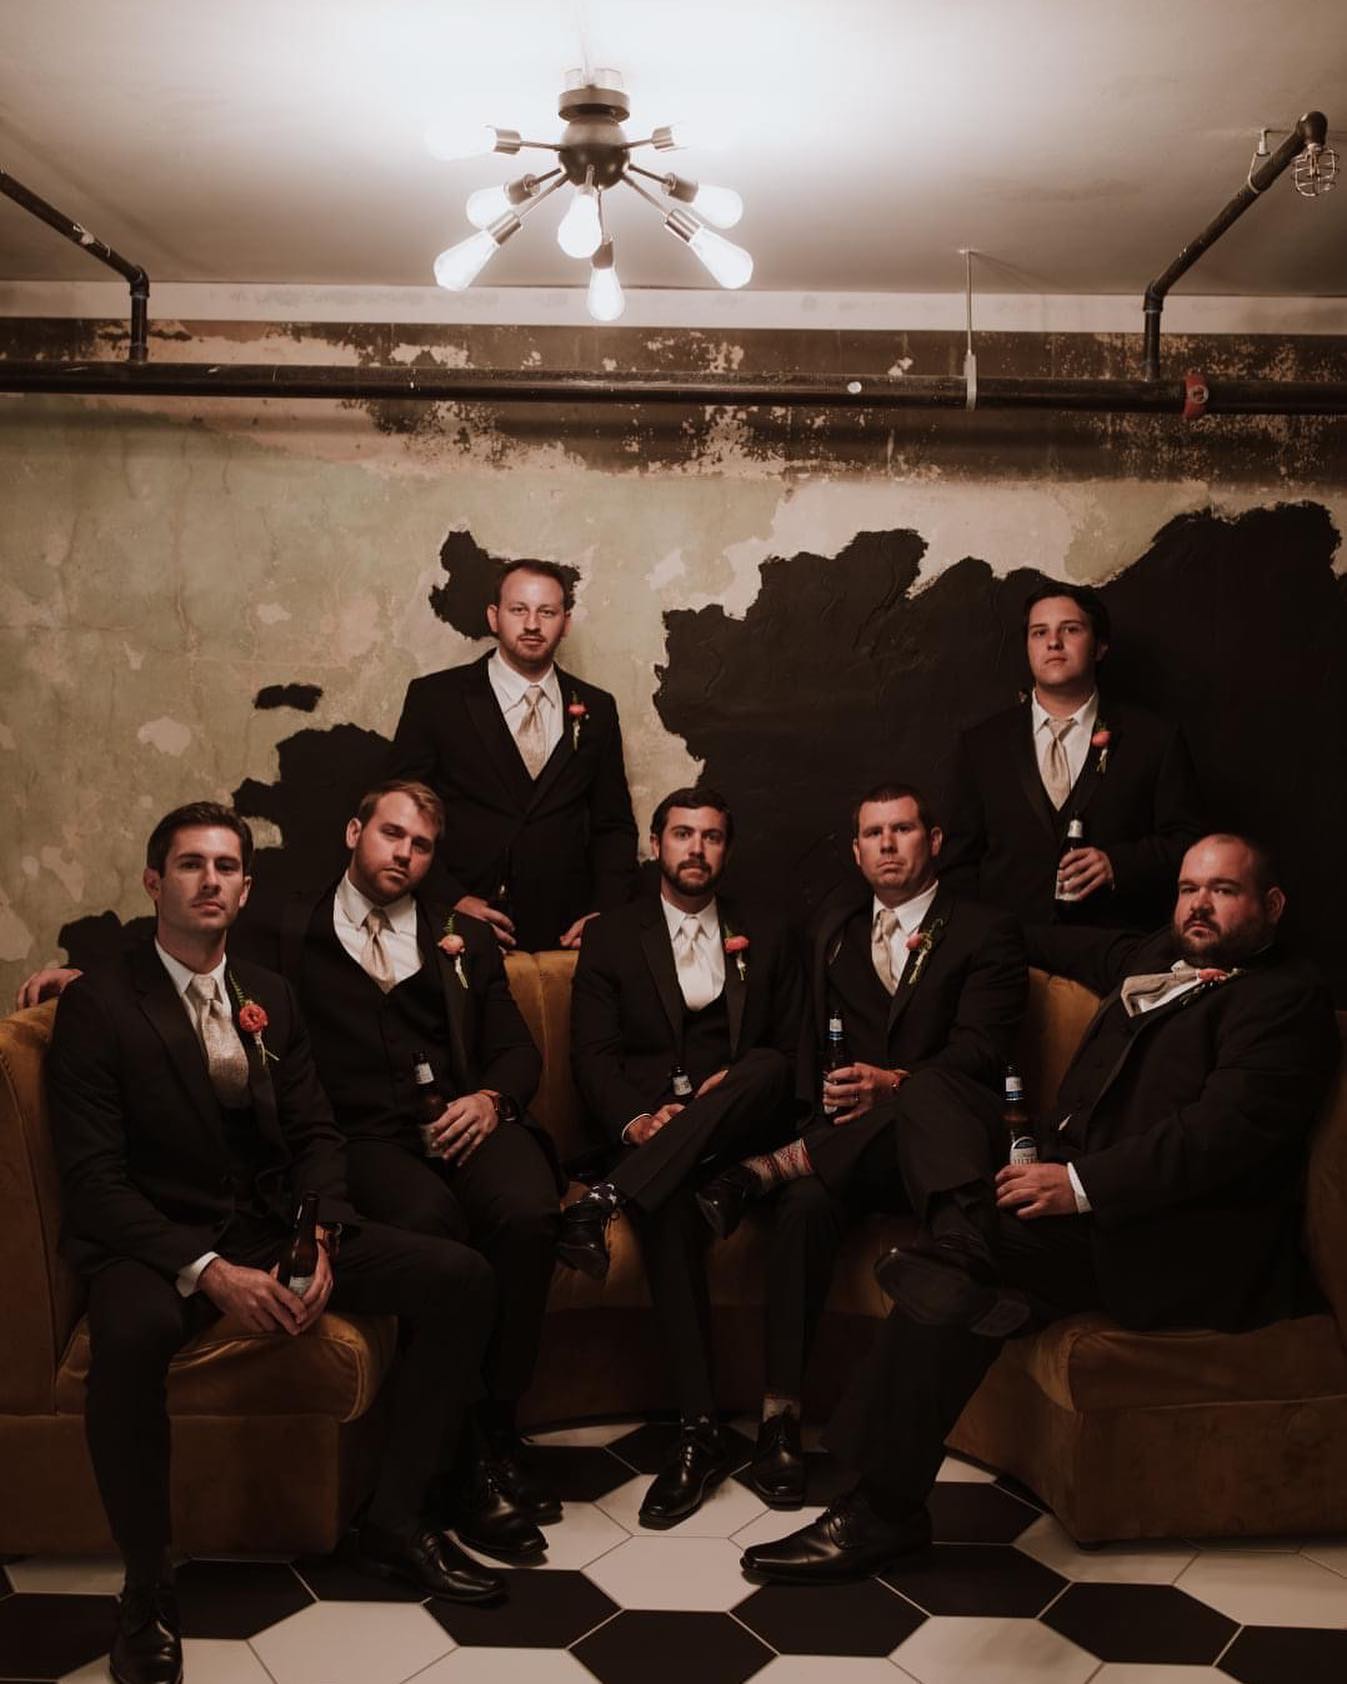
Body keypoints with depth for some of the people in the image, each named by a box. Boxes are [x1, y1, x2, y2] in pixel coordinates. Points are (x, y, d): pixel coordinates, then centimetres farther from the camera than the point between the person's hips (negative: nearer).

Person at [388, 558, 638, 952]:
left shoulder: (596, 709, 9)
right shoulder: (434, 697, 1)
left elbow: (614, 826, 12)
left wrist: (605, 912, -3)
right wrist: (451, 899, -13)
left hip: (564, 933, 2)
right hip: (458, 931, -2)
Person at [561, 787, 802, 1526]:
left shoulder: (766, 937, 17)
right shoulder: (610, 937, 12)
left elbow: (791, 1047, 11)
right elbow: (593, 1055, 2)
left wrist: (741, 1084, -12)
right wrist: (634, 1120, -19)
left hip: (739, 1129, 1)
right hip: (646, 1127, -1)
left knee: (763, 1072, -33)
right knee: (669, 1202, -34)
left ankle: (604, 1204, -42)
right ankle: (700, 1429, -30)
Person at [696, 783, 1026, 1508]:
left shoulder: (986, 932, 7)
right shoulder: (832, 922, 22)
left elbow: (979, 1053, -6)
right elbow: (808, 1031, 20)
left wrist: (895, 1086, -25)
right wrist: (817, 1103, -2)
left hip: (931, 1136, -2)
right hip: (841, 1137, 3)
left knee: (927, 1093, -39)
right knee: (807, 1203, -33)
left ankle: (764, 1171, -32)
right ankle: (779, 1415, -30)